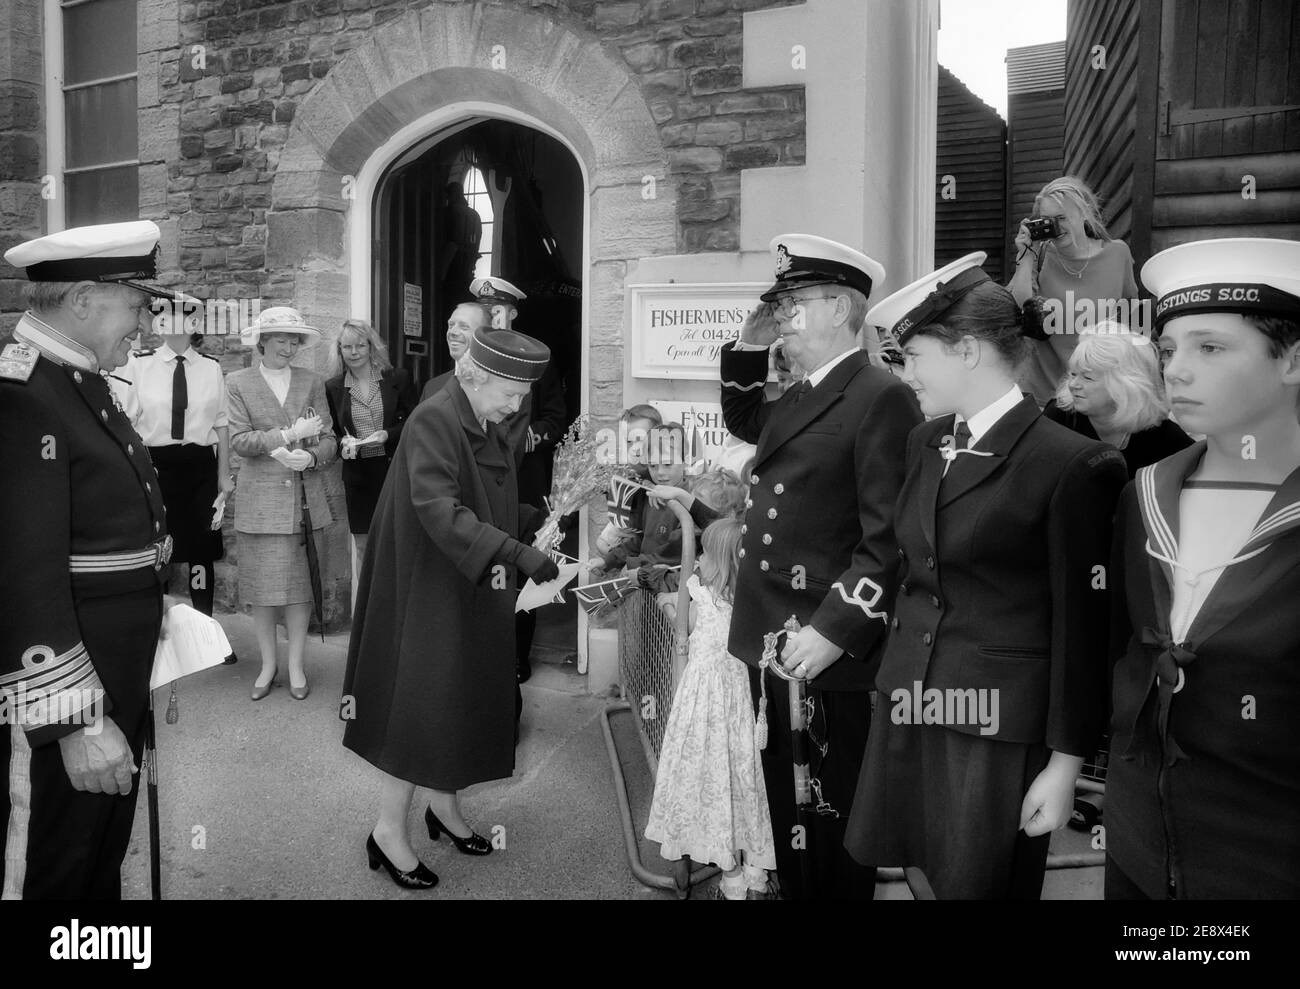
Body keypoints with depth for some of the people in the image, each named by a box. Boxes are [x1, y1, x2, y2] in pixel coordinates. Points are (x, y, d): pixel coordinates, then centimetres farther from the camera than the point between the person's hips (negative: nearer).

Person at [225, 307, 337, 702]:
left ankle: (296, 666, 16)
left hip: (305, 498, 1)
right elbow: (239, 440, -6)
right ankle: (268, 664, 20)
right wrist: (290, 434, -14)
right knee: (262, 586, 4)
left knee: (300, 586, 4)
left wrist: (311, 456, -16)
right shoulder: (238, 383, 4)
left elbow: (329, 440, 4)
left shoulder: (312, 382, 9)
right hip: (260, 498, -1)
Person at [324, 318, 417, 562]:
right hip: (357, 475, 2)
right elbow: (331, 433, 14)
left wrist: (387, 434, -13)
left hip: (395, 471, -2)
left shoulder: (397, 379, 0)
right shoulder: (333, 387, 6)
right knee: (365, 550, 6)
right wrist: (342, 442, -8)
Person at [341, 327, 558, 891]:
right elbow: (437, 509, -31)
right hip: (432, 591, -8)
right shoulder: (433, 421, -20)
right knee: (424, 703, -1)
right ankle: (389, 830, 14)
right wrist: (516, 552, -36)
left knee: (463, 698, 16)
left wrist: (538, 522, -3)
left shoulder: (489, 428, 7)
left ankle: (444, 803, 34)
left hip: (476, 594, 9)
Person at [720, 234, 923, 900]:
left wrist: (833, 631, -21)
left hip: (828, 657, -8)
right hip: (769, 644, 9)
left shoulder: (881, 399, -13)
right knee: (787, 818, 19)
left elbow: (888, 539, -18)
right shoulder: (796, 398, 14)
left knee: (828, 829, 4)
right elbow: (742, 421, 35)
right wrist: (747, 349, 18)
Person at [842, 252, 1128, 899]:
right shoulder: (922, 444, 8)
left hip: (999, 731, -5)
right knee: (929, 876, 14)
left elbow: (1080, 627, -11)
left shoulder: (1072, 464, -13)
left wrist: (1064, 766, -8)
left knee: (978, 885, 7)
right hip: (908, 712, 6)